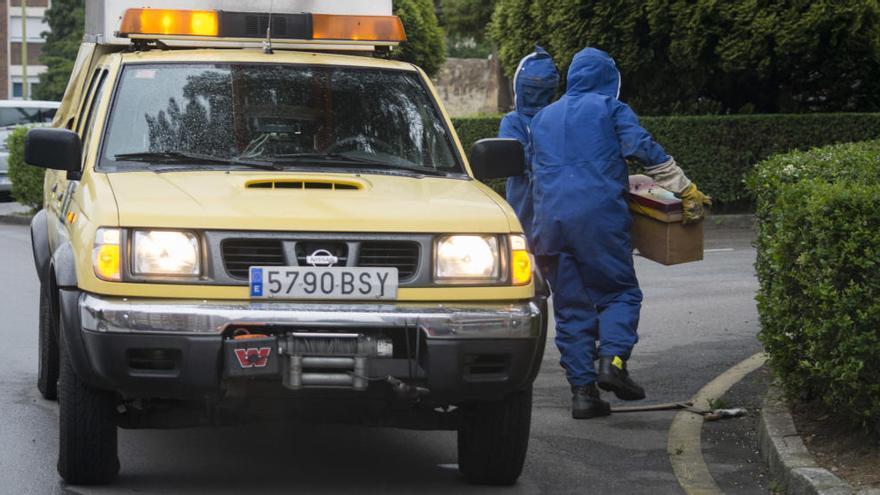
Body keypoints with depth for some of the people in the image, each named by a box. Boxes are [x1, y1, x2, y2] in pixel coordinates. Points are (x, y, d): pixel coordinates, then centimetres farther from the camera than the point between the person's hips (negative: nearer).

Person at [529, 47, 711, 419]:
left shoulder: (542, 118, 23)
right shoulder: (611, 109, 7)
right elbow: (648, 152, -4)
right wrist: (687, 192, -2)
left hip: (550, 221, 4)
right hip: (600, 217, -4)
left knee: (571, 306, 6)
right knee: (620, 291, 4)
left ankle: (583, 389, -1)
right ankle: (613, 360, -20)